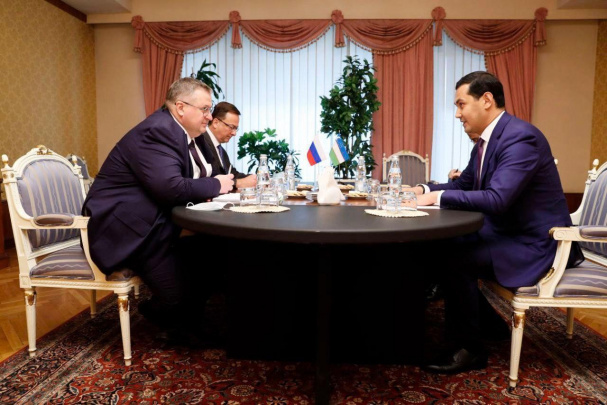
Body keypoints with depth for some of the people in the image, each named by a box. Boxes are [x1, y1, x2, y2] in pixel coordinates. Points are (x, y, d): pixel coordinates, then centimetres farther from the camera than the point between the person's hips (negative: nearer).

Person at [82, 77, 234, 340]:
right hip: (124, 227, -10)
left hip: (149, 223, 10)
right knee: (178, 295, -18)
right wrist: (215, 185, -14)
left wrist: (208, 189, -7)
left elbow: (182, 183, 15)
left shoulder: (175, 131, 11)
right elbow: (171, 188, -30)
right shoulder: (158, 131, -19)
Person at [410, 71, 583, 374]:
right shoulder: (486, 139, 7)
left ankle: (468, 349, -4)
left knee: (453, 259, -24)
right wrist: (424, 189, -3)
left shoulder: (521, 137, -23)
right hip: (503, 233, 10)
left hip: (533, 244, -10)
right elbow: (463, 184, 14)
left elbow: (497, 199, -33)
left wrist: (438, 197, -27)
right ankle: (489, 326, 19)